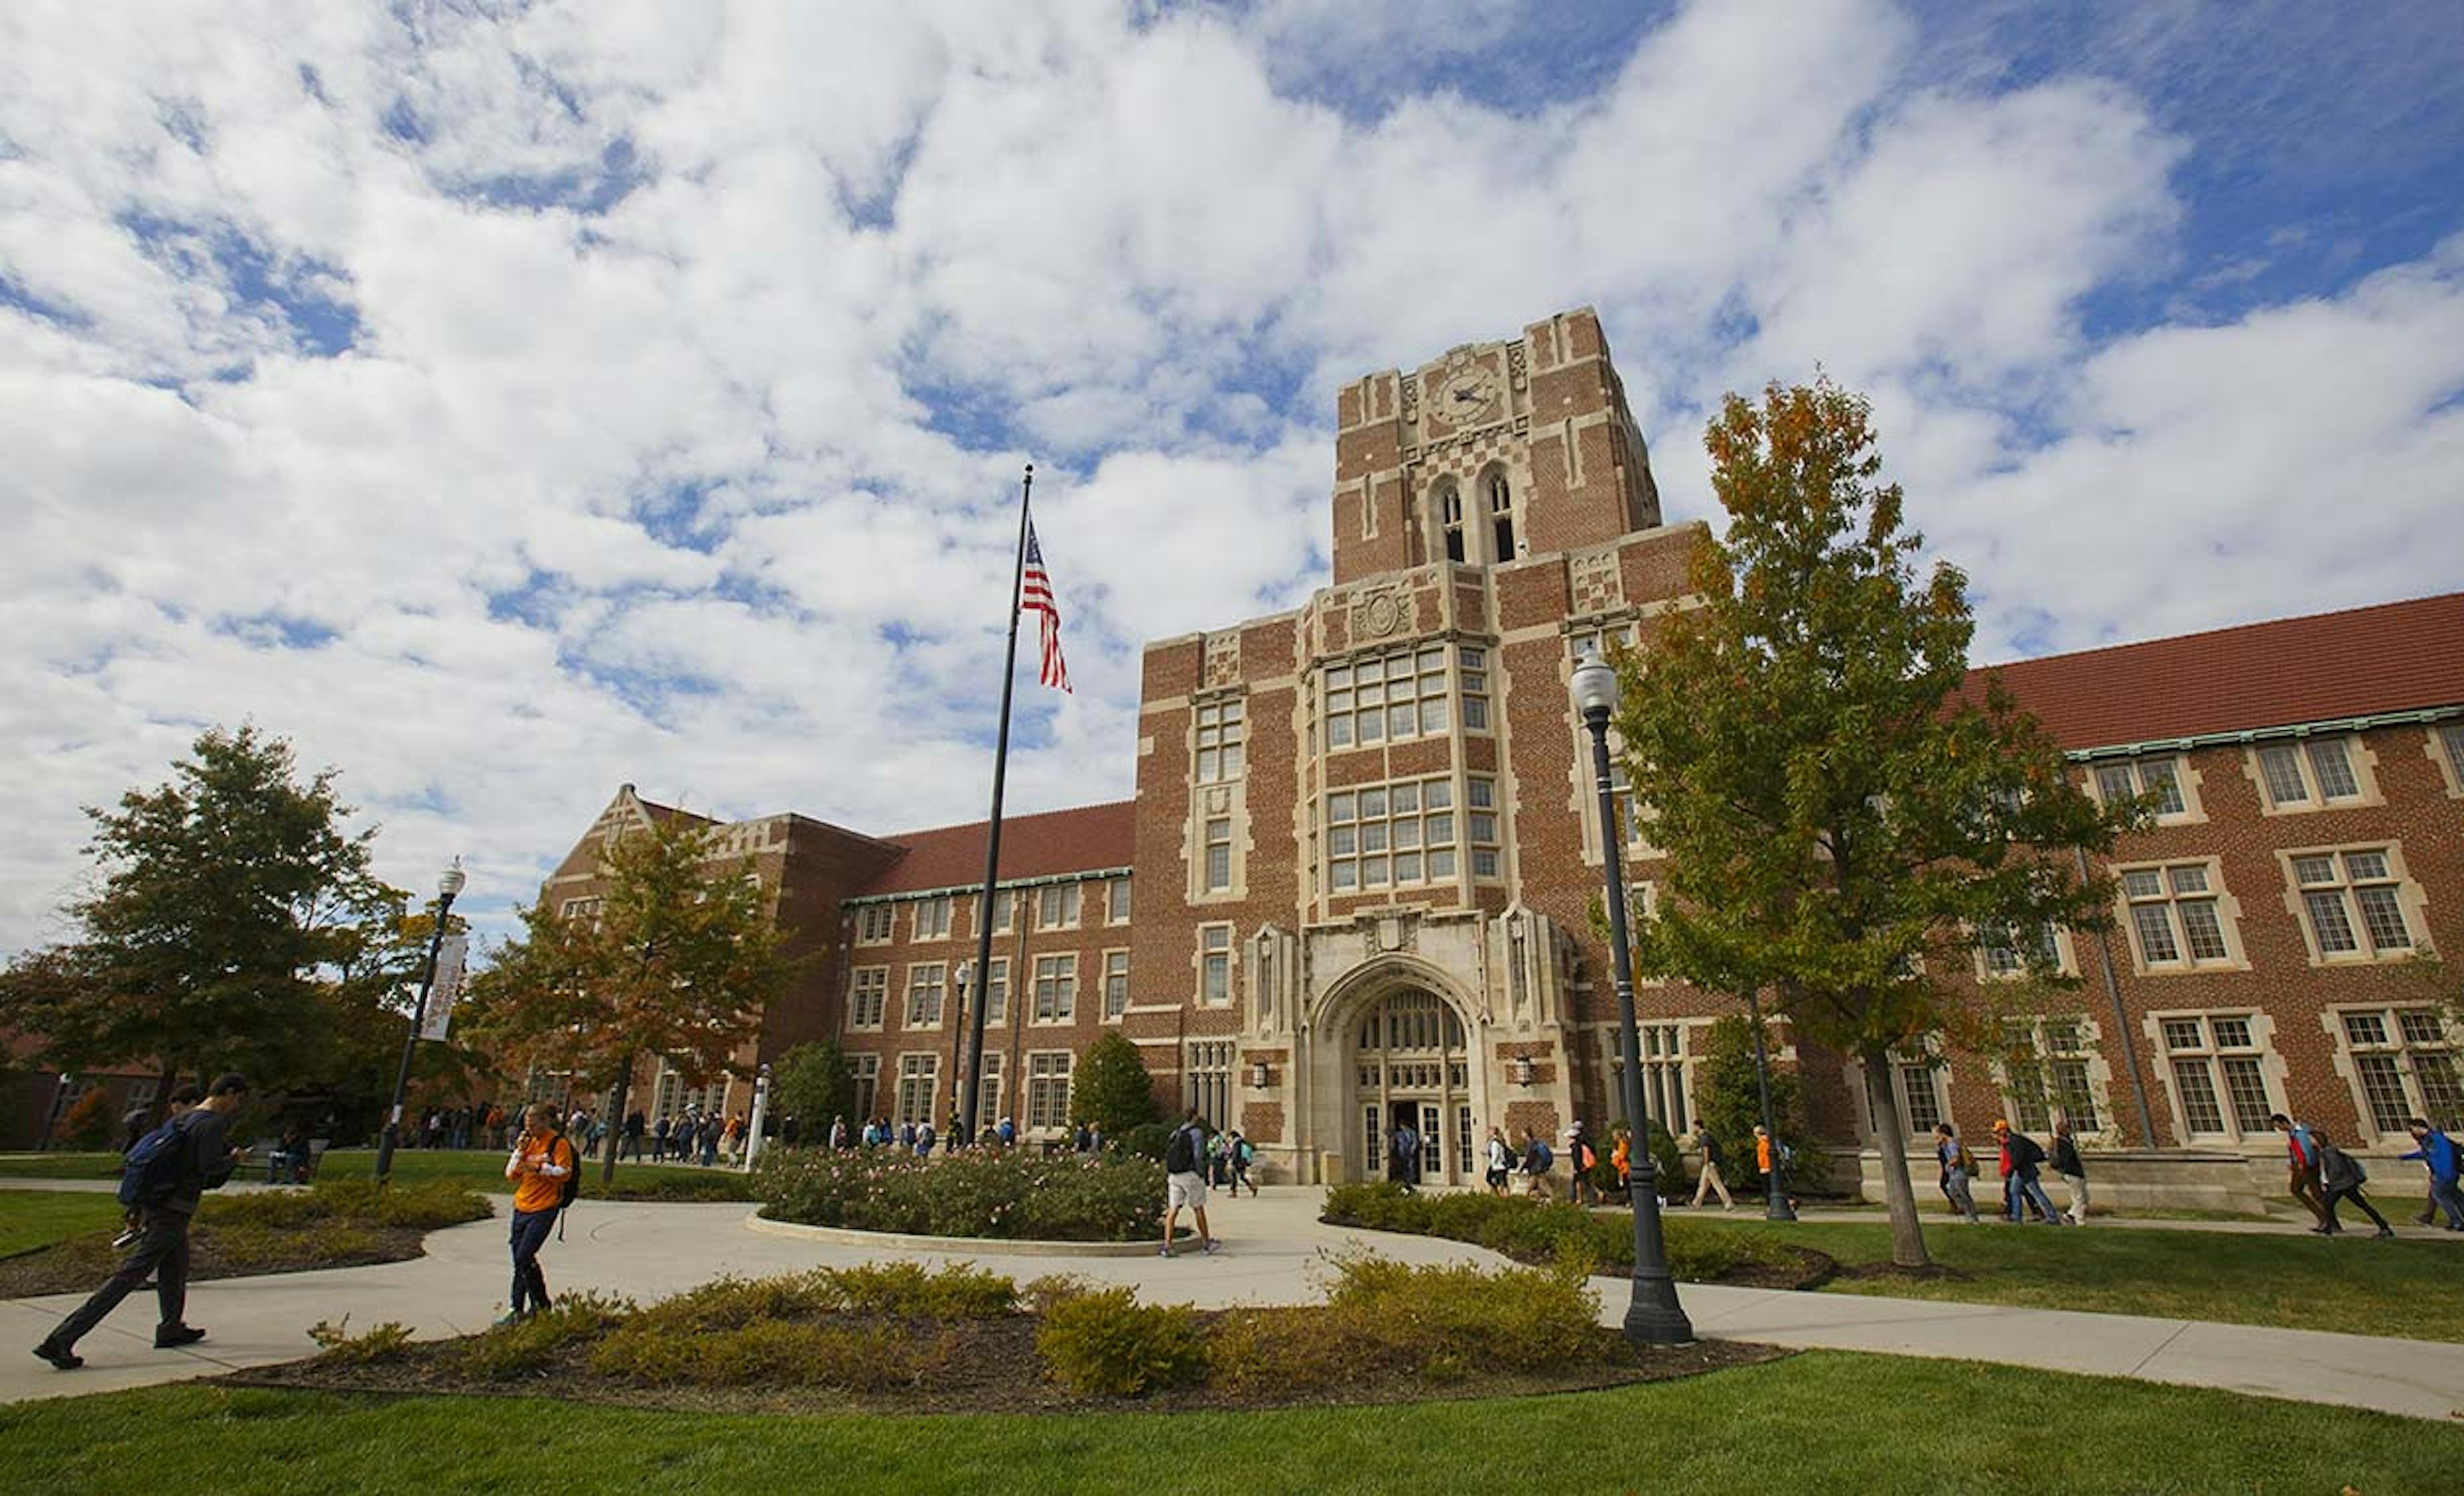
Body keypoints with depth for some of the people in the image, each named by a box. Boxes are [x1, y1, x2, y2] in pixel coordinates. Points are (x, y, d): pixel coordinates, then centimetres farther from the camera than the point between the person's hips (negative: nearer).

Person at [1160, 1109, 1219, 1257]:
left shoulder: (1175, 1133, 14)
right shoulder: (1196, 1132, -6)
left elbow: (1168, 1156, 14)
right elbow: (1198, 1156, -13)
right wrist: (1202, 1174, -5)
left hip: (1174, 1175, 5)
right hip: (1190, 1174, -5)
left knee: (1173, 1210, 1)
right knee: (1199, 1208, 8)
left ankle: (1167, 1245, -8)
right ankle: (1207, 1242, 20)